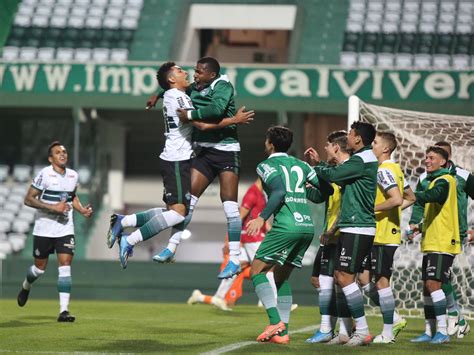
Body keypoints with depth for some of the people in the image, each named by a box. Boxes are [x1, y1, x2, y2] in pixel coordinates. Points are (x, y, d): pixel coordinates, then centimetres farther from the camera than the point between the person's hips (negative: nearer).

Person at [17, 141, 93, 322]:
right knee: (40, 267, 9)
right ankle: (26, 287, 44)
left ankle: (64, 310, -13)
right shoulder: (44, 174, -12)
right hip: (44, 230, -3)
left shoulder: (73, 175, 5)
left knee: (65, 265, -10)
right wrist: (53, 207, -23)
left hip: (65, 229, 3)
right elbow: (29, 199, -14)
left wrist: (82, 209, 5)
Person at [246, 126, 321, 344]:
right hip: (307, 226, 7)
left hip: (286, 226, -7)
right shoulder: (300, 165, 20)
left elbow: (279, 192, -14)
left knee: (257, 271, 2)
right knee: (281, 277, 16)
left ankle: (275, 321, -14)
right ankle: (282, 332, 8)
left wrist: (262, 217, -17)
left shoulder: (267, 165, 3)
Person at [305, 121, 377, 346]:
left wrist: (315, 167, 3)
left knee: (345, 277, -12)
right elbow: (338, 177, 26)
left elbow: (333, 175, -16)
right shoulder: (364, 159, 18)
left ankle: (363, 331, -12)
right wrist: (319, 163, 24)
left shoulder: (361, 160, -15)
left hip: (357, 229, -10)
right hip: (351, 228, 10)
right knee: (340, 276, 10)